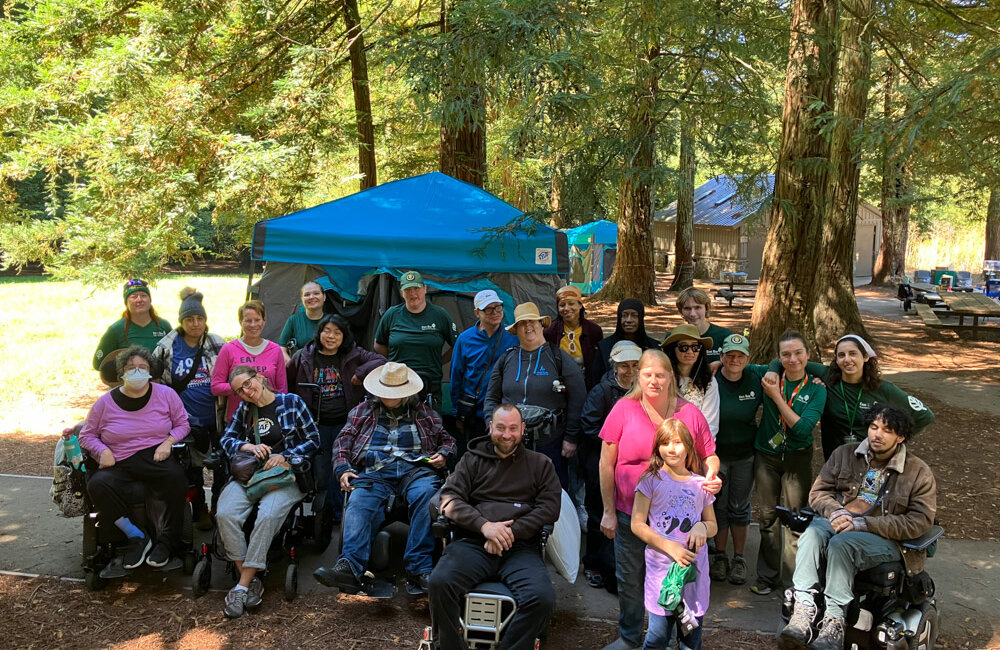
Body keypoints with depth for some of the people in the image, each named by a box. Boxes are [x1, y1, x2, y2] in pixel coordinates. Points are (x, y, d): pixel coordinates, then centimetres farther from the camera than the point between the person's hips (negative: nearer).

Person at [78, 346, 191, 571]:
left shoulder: (165, 394, 9)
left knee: (176, 477, -35)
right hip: (121, 465, 1)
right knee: (97, 485, -31)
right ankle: (136, 536, -15)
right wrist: (103, 451, -5)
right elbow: (87, 435, 15)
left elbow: (182, 424, 11)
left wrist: (168, 442, -8)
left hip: (157, 459, -1)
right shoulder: (106, 402, 10)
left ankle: (167, 542, -17)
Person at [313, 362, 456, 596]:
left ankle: (419, 571, -42)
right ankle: (350, 568, -52)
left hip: (415, 469, 0)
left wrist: (443, 454, 5)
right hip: (375, 471, 1)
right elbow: (343, 441, 18)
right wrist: (343, 469, 0)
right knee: (359, 503, -34)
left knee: (426, 495, -37)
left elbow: (447, 440, 29)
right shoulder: (363, 411, 26)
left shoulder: (424, 412, 26)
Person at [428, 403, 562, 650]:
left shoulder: (540, 464, 18)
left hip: (520, 547, 0)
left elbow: (550, 507, 6)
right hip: (472, 544, 0)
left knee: (542, 598, -29)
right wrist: (484, 526, -11)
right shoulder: (472, 459, 18)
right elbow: (449, 500, 6)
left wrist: (511, 532, -8)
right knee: (440, 582, -29)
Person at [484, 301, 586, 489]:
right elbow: (491, 399, 17)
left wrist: (571, 438, -4)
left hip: (550, 444, -2)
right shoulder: (506, 360, 11)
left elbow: (577, 401, 0)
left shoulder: (559, 358, 2)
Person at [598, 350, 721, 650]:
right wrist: (608, 511, -2)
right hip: (630, 513, 0)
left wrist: (711, 474, -16)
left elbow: (709, 456, 9)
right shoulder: (624, 409, -5)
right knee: (629, 579, 13)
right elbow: (606, 463, -1)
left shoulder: (690, 413, -1)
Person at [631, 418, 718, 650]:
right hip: (661, 567, -3)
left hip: (694, 566, 3)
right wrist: (670, 547, -14)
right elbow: (637, 525, -5)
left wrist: (702, 527, -7)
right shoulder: (651, 480, -2)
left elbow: (712, 525, 17)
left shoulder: (700, 484, 7)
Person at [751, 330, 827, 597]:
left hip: (798, 459, -2)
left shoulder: (816, 388, -7)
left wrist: (777, 397, -19)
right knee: (768, 517, 9)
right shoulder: (771, 376, -3)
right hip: (766, 456, 2)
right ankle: (768, 576, 22)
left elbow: (803, 428, -19)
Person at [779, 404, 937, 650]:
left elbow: (919, 522, -8)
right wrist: (835, 512, -12)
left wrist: (863, 523, -16)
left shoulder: (919, 473, 2)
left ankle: (834, 619, -32)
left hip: (884, 538, -3)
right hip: (837, 523, 3)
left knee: (841, 543, -36)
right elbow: (818, 492, 13)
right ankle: (803, 611, -38)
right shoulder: (845, 454, 13)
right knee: (811, 534, -32)